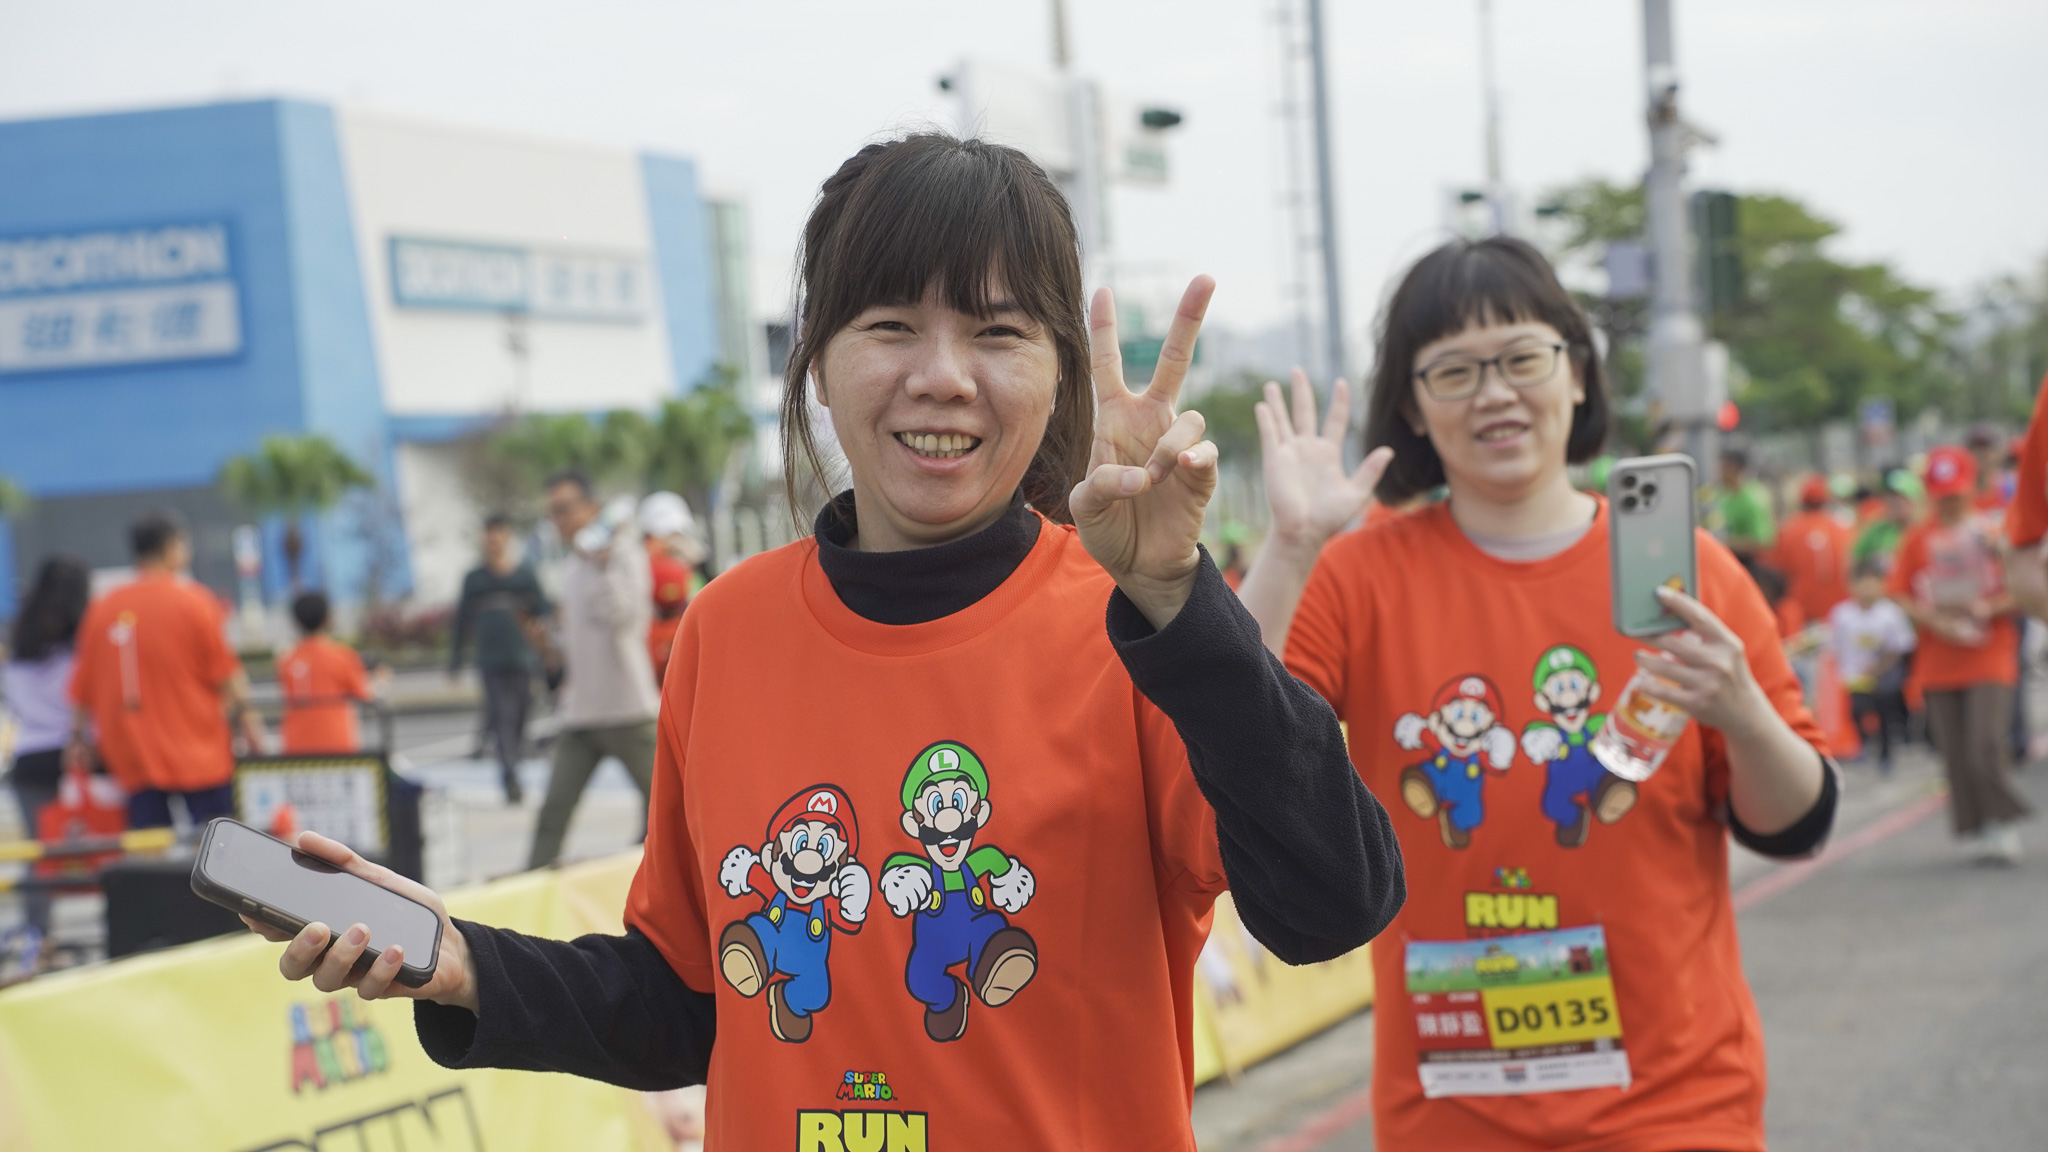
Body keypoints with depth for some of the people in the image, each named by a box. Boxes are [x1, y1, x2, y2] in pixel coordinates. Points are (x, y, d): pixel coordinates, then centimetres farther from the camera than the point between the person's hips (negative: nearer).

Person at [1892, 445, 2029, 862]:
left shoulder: (1993, 530, 0)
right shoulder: (1919, 538, 6)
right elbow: (1901, 595, 5)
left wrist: (1990, 607, -14)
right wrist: (1937, 622, -10)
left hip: (1990, 656, -2)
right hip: (1939, 659, 2)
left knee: (1987, 742, -14)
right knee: (1955, 750, 2)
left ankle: (2003, 824, 1)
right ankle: (1975, 829, 12)